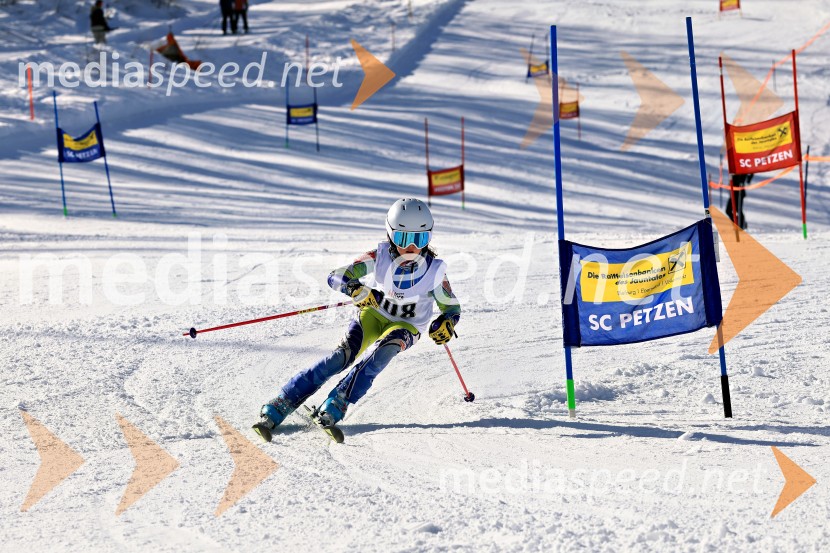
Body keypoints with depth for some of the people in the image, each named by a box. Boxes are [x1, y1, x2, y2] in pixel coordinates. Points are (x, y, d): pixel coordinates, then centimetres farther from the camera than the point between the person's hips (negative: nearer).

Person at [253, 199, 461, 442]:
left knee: (385, 349, -35)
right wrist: (356, 289, -44)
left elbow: (452, 308, -3)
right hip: (372, 314, -1)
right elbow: (335, 277, -22)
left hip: (406, 327, 1)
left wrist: (446, 323, -27)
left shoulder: (434, 269, -16)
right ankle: (278, 408, -28)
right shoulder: (379, 257, -17)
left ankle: (334, 407, -38)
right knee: (343, 356, -26)